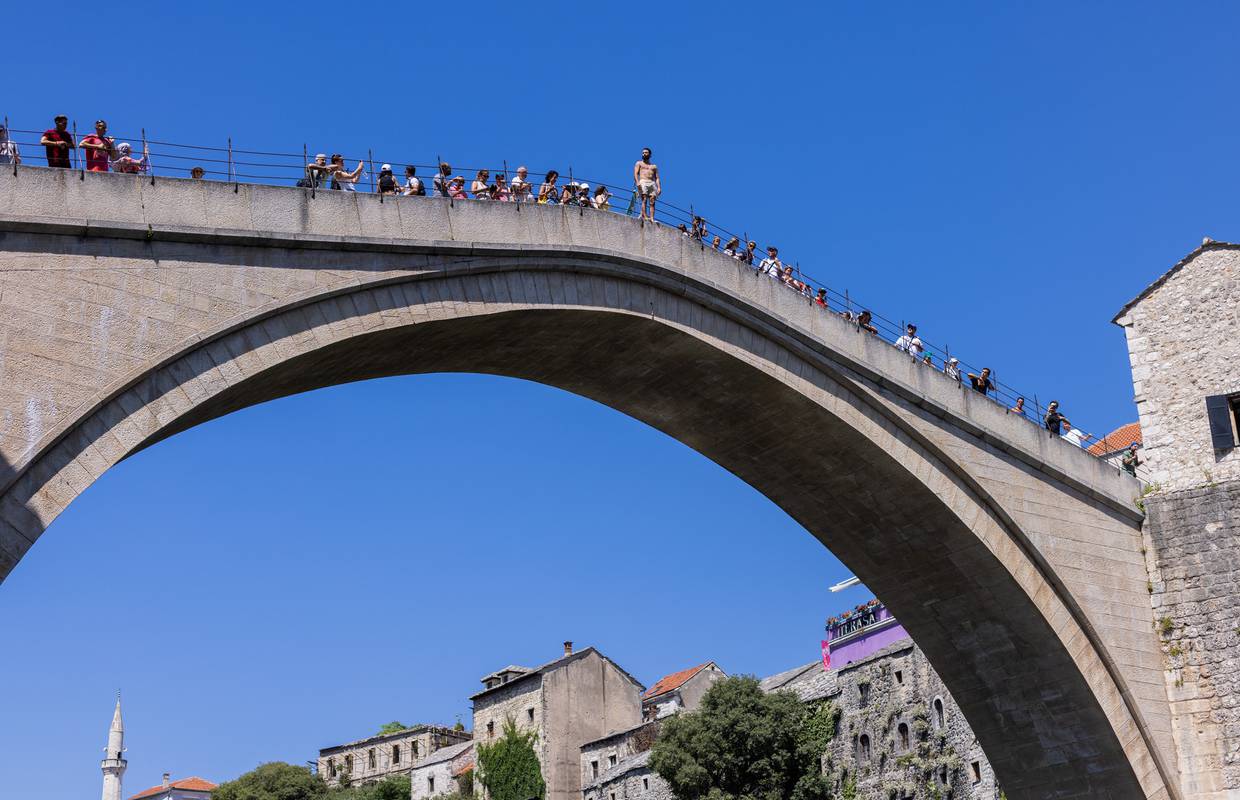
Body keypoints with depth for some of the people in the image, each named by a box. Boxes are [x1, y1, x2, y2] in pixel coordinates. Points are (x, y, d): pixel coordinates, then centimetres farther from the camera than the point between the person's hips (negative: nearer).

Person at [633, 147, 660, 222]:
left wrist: (659, 187, 2)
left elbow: (657, 178, 18)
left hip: (652, 183, 2)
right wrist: (637, 182, -15)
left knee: (652, 202, -12)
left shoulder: (654, 166, 27)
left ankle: (652, 218, -22)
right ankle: (644, 216, -31)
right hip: (643, 182, -2)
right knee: (644, 199, -20)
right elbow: (635, 173, 5)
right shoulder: (639, 163, 21)